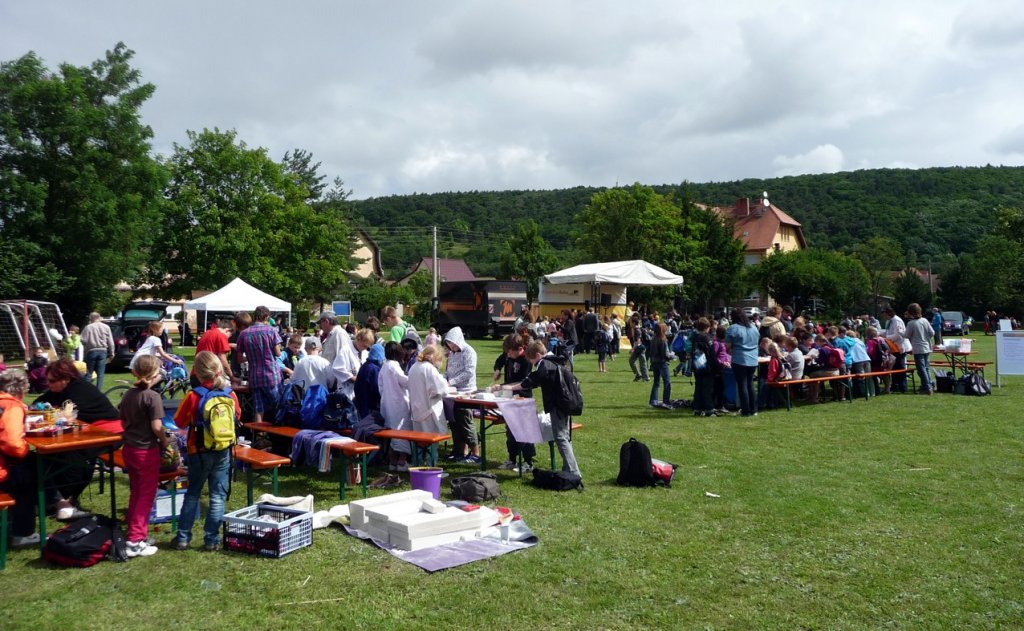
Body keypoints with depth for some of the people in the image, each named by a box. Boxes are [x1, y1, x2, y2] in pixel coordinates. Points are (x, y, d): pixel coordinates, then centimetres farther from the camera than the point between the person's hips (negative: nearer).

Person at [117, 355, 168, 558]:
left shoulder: (128, 395, 5)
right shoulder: (152, 397, -18)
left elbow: (123, 421, 13)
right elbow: (157, 427, -21)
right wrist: (165, 442, -5)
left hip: (129, 448, 7)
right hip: (147, 451, -7)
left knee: (135, 493, 19)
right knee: (146, 495, 1)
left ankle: (133, 532, 28)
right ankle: (135, 541, -1)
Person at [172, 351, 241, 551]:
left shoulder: (193, 396, -15)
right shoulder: (230, 395, -8)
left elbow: (180, 422, -5)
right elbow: (237, 416, 9)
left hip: (199, 451, -1)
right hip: (223, 452, 1)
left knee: (192, 494, 15)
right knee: (217, 496, 8)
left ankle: (183, 537, 20)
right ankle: (212, 540, 11)